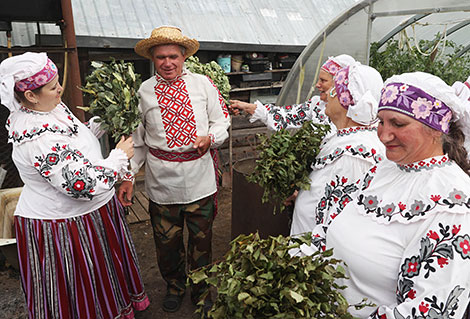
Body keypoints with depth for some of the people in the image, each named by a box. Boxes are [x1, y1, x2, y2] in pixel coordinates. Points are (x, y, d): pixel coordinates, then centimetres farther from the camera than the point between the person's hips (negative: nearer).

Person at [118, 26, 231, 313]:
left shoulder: (203, 83, 1)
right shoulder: (144, 92, 1)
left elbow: (222, 120, 5)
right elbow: (137, 139, 6)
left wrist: (209, 138, -17)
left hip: (200, 179, 0)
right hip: (162, 182, 0)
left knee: (201, 239, 15)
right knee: (167, 242, 13)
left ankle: (200, 289, 41)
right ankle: (175, 286, 43)